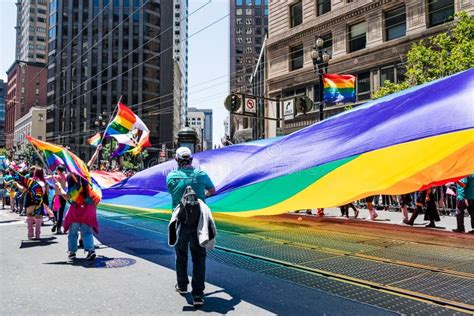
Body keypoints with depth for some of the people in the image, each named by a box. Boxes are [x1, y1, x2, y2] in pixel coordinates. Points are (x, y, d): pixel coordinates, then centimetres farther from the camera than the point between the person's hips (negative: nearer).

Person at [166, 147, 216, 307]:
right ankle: (198, 295, 2)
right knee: (199, 257, 5)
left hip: (181, 221, 1)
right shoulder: (201, 174, -3)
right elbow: (212, 190, 16)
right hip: (199, 221, 0)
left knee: (181, 255, 20)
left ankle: (182, 286, 38)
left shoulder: (171, 176, -6)